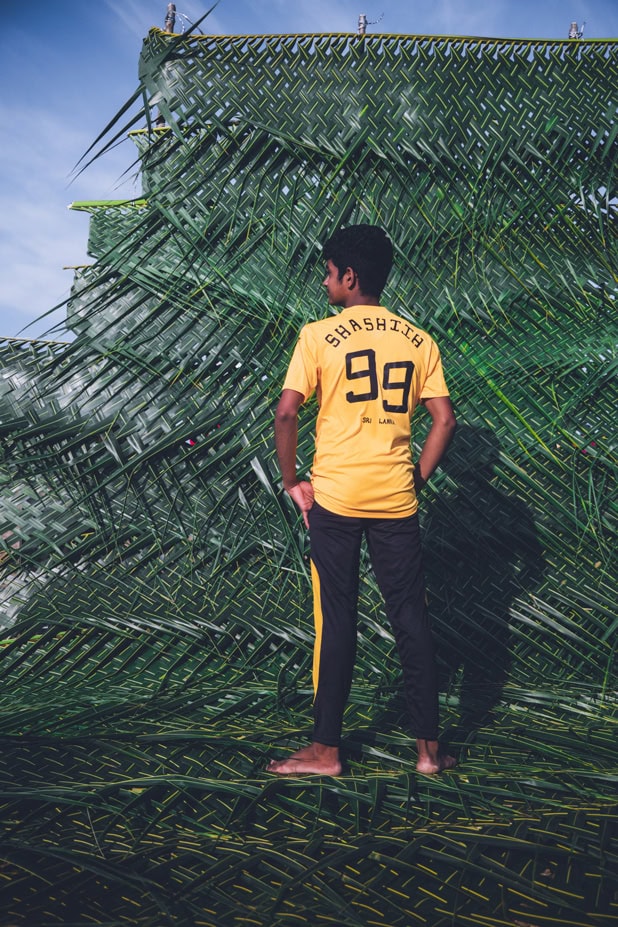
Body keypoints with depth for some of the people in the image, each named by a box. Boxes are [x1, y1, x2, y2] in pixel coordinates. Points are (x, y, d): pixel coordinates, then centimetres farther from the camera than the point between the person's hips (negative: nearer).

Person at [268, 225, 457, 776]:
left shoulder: (319, 335, -5)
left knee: (336, 622, 5)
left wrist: (292, 481, -1)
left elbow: (287, 413, -12)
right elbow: (444, 420, 1)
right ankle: (429, 747, 19)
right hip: (396, 500, 3)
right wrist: (417, 480, 10)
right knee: (411, 618, 11)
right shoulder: (418, 340, 6)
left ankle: (327, 750, 14)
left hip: (334, 497, -3)